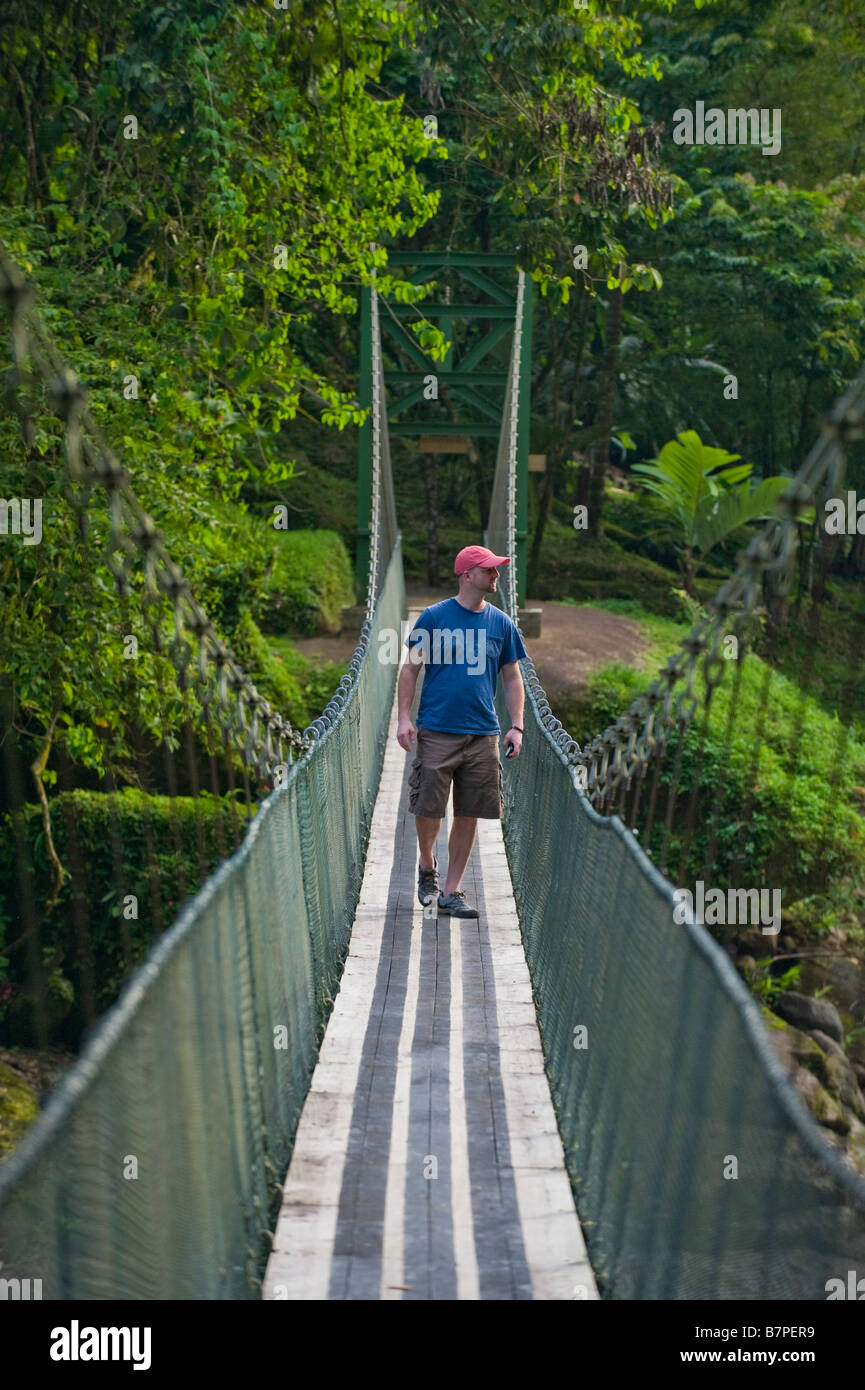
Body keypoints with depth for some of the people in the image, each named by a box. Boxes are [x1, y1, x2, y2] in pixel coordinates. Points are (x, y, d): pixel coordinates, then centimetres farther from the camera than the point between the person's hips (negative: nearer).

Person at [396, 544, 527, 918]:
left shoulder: (502, 624, 9)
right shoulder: (434, 617, 0)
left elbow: (512, 678, 14)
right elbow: (410, 669, 2)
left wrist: (517, 726, 4)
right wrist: (403, 717, -7)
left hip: (483, 734, 3)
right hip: (436, 730, -3)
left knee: (468, 815, 4)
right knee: (428, 808, -3)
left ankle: (451, 891, 14)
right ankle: (427, 865, 27)